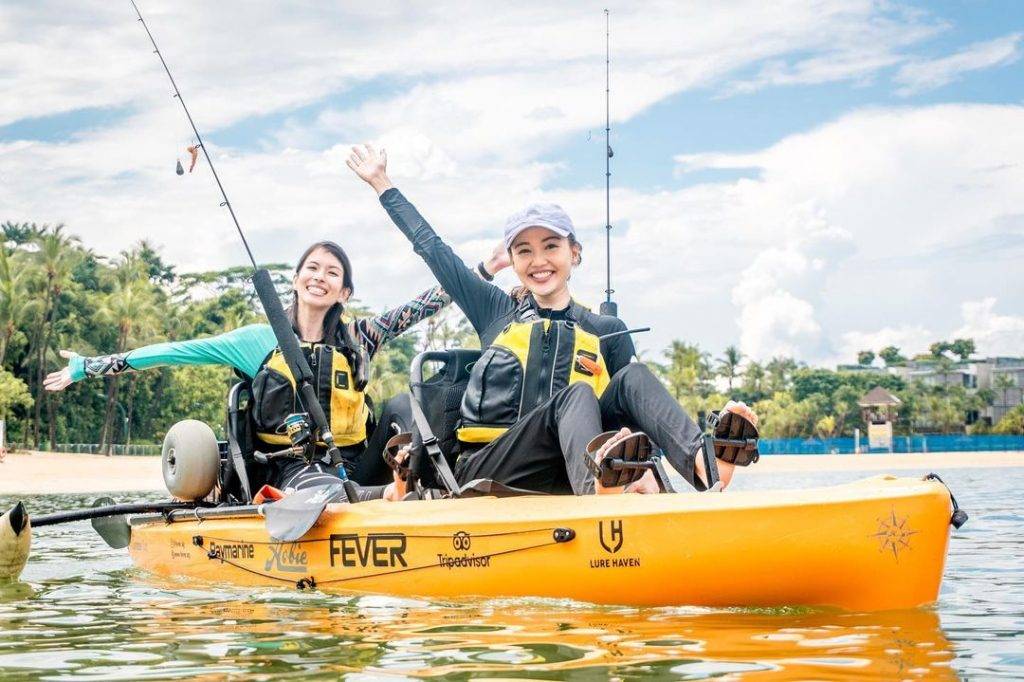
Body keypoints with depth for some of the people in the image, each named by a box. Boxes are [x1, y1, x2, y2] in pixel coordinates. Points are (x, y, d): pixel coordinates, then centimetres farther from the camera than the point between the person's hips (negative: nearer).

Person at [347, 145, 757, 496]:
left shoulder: (607, 332, 16)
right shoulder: (496, 313, 15)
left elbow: (637, 400, 10)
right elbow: (431, 247, 21)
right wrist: (382, 183, 27)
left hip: (558, 482, 1)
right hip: (485, 476, -1)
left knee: (632, 376, -20)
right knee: (576, 395, -29)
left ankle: (703, 466, -47)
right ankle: (597, 488, -61)